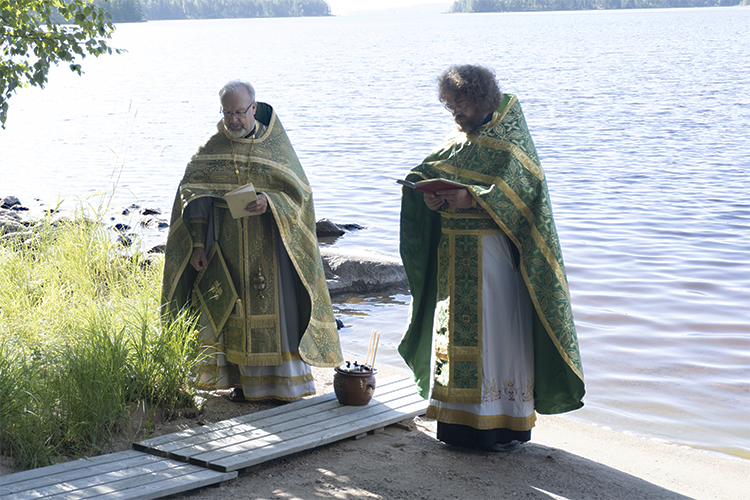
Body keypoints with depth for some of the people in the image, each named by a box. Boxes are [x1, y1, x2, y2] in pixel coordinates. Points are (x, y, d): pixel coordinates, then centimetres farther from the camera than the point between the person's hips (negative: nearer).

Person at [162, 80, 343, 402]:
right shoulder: (212, 148, 4)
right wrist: (198, 243, -7)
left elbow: (297, 192, -4)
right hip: (227, 246, 2)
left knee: (272, 309, -1)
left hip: (268, 244, -1)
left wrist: (268, 203, -24)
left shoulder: (276, 145, 0)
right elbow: (193, 195, 2)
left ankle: (281, 381, 8)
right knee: (232, 311, 3)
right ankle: (243, 379, 14)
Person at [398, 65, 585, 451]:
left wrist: (471, 197, -28)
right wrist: (431, 194, -10)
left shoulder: (510, 142, -6)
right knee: (457, 331, 8)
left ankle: (507, 423, 3)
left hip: (493, 252, -7)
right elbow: (428, 173, 13)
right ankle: (461, 421, 16)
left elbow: (518, 191, -16)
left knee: (498, 330, -5)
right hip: (455, 255, 7)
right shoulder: (459, 140, 15)